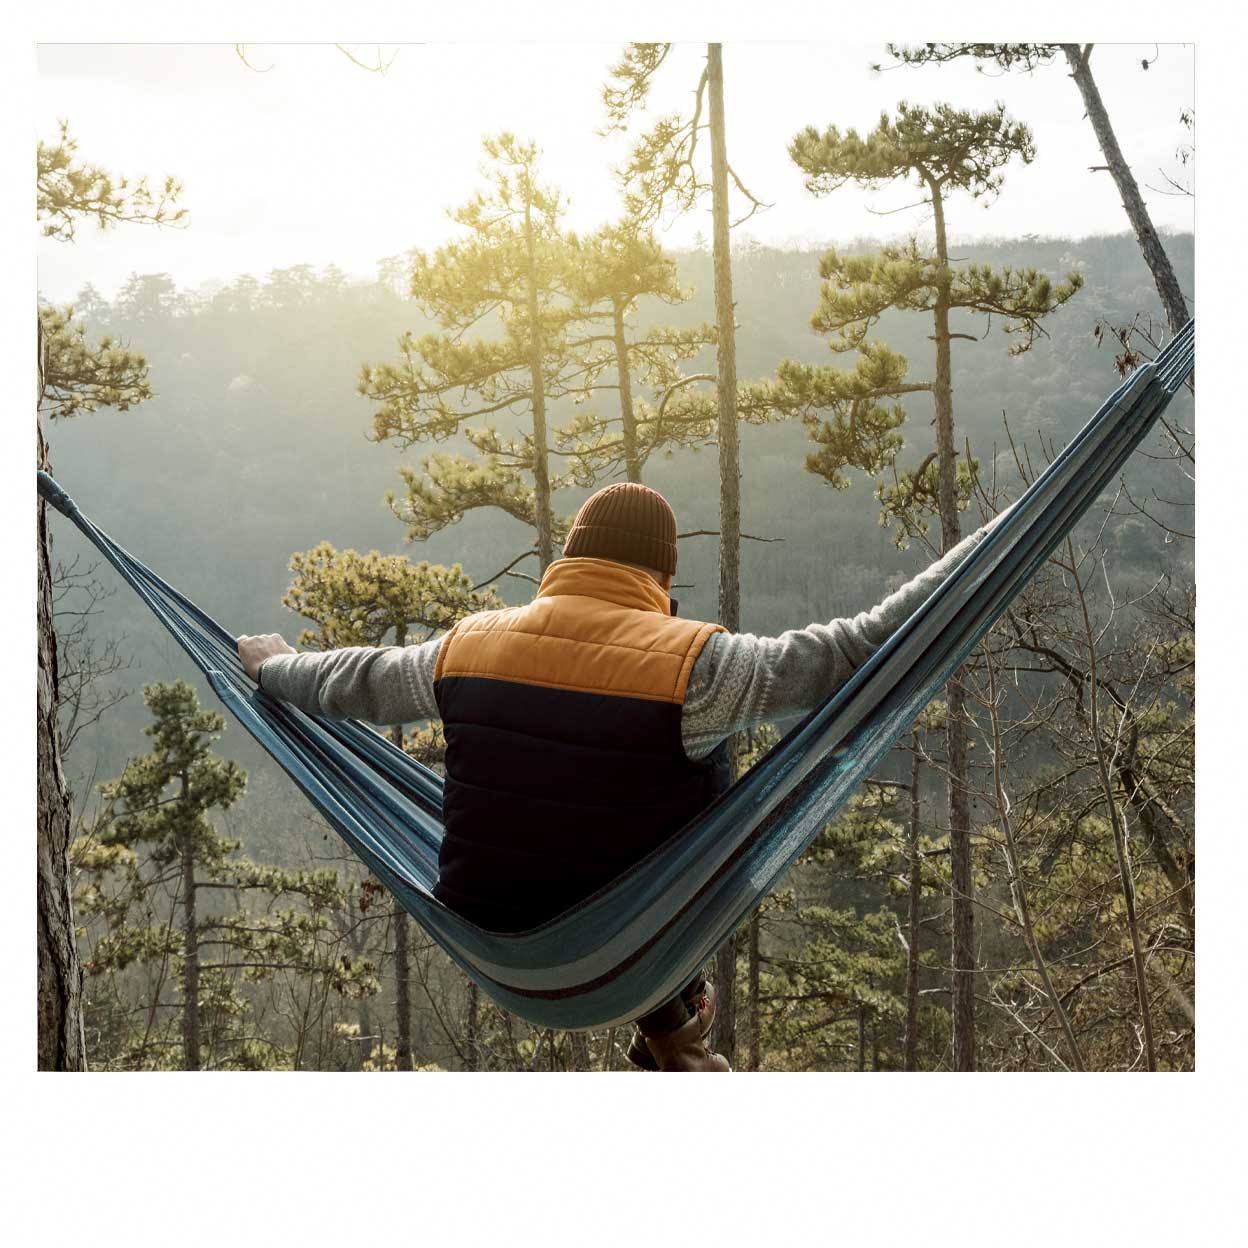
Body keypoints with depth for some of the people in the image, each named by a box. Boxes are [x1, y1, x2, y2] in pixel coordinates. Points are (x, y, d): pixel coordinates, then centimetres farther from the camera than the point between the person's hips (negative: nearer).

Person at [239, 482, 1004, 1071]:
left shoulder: (467, 648, -5)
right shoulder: (692, 666, -19)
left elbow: (352, 685, 14)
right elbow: (864, 652, -17)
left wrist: (273, 666, 36)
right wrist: (1000, 539, -7)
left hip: (488, 939, 4)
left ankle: (673, 1017, 39)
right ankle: (671, 1022, 31)